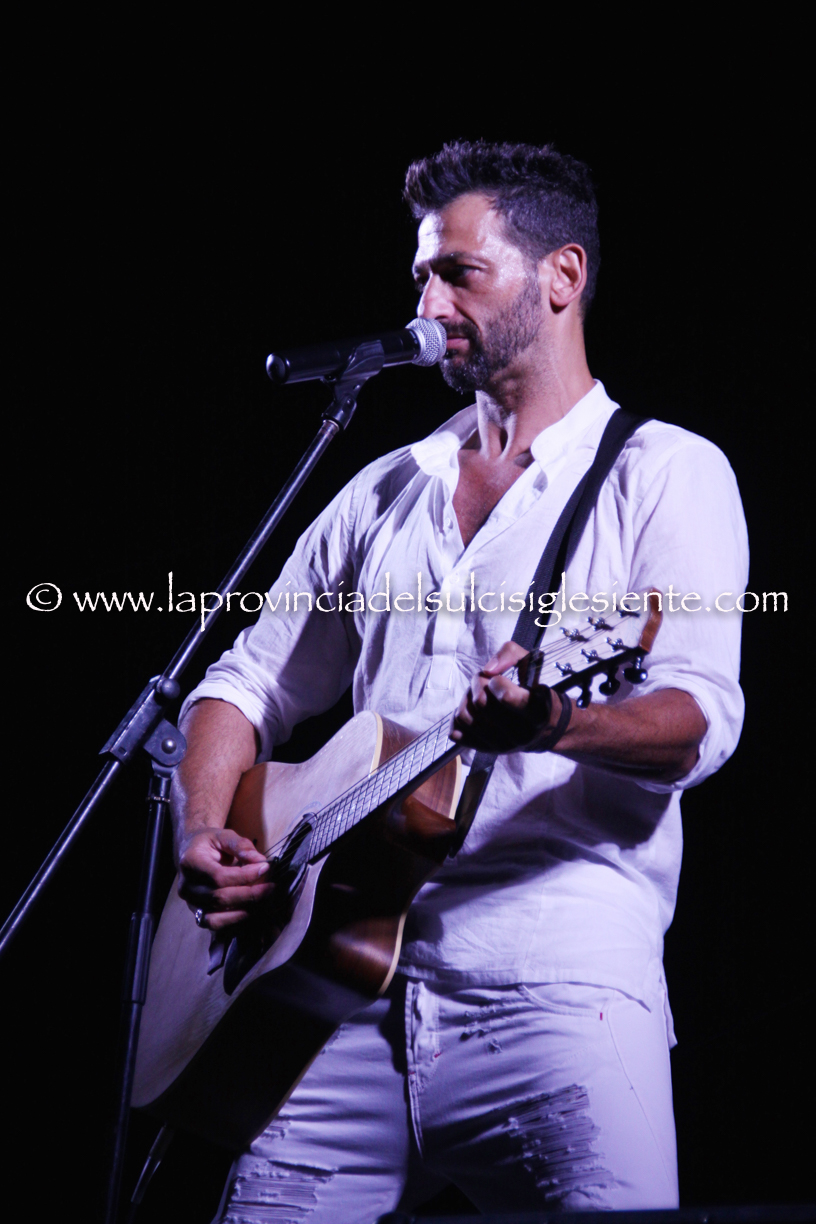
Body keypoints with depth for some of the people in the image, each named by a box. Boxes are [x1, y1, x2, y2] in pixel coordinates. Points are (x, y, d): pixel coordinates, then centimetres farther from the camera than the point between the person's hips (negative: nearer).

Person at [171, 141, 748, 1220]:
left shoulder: (667, 473, 4)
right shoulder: (385, 494, 22)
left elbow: (701, 717, -10)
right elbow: (250, 685, 24)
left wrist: (553, 722, -31)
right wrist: (203, 837, 4)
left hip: (558, 991, -4)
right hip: (353, 986, 5)